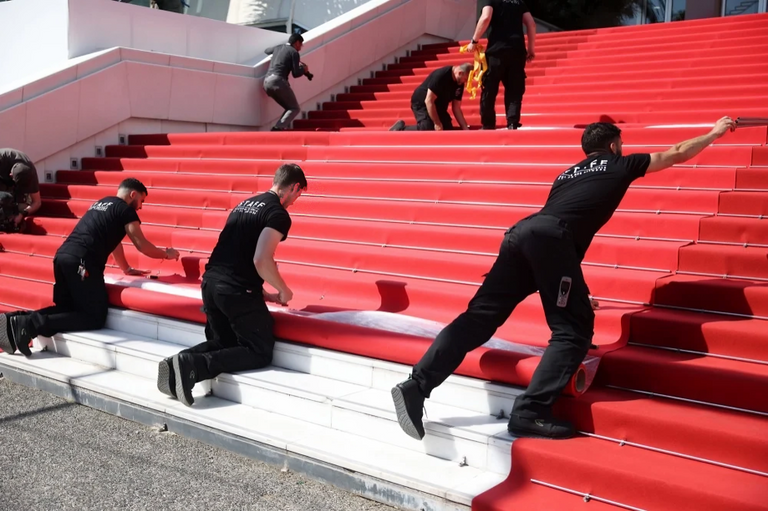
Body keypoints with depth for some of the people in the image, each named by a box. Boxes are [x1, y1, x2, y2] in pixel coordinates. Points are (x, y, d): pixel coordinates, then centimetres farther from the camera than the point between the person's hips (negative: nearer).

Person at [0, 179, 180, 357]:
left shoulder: (101, 204, 29)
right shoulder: (126, 209, 3)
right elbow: (142, 245, 4)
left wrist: (127, 269, 44)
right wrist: (167, 254, 21)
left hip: (62, 256, 9)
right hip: (81, 262, -9)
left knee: (68, 308, 20)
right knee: (95, 318, -2)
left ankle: (17, 319, -1)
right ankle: (31, 324, -16)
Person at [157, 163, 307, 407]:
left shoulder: (246, 203, 18)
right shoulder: (279, 214, -9)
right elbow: (261, 261, -20)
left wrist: (260, 292, 27)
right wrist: (283, 291, -3)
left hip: (211, 282, 8)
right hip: (237, 291, -8)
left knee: (222, 343, 24)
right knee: (260, 352, 4)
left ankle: (179, 363, -3)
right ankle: (194, 366, -15)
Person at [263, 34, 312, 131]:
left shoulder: (278, 47, 23)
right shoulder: (294, 52, 3)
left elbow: (266, 51, 46)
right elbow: (295, 74, -2)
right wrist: (304, 69, 18)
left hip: (267, 82, 8)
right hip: (278, 81, -8)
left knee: (289, 108, 17)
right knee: (295, 109, 0)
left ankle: (284, 128, -2)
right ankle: (278, 128, -22)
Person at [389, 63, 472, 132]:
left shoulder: (460, 83, -5)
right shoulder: (440, 76, -28)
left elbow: (456, 108, 0)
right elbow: (429, 101, -29)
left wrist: (465, 129, -6)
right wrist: (437, 123, -28)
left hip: (438, 107, 8)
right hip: (422, 104, -8)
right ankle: (400, 128, -4)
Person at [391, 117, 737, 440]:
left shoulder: (569, 173, 38)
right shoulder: (619, 165, 23)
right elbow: (676, 154, 37)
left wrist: (573, 290, 52)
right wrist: (715, 133, 56)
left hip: (521, 232, 7)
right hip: (550, 238, -7)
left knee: (480, 317, 2)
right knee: (573, 328, 0)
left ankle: (416, 385, -7)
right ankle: (530, 413, -11)